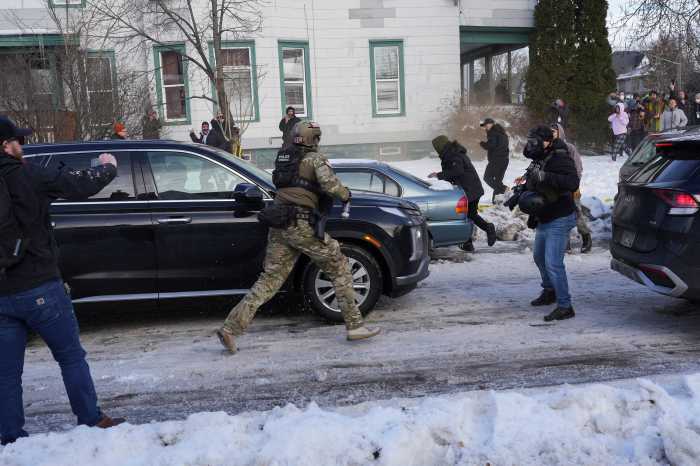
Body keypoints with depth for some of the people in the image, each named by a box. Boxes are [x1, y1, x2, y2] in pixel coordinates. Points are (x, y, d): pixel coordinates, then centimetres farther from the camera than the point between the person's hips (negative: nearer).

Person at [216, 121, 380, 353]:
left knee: (269, 280, 9)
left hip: (278, 226, 6)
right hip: (301, 224, -6)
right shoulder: (315, 158, 0)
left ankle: (231, 328, 2)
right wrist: (345, 194, 2)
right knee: (340, 269, 7)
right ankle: (354, 326, 6)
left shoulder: (283, 157, 19)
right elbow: (329, 183, -16)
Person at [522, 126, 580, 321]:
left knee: (553, 263, -14)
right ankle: (549, 292, 43)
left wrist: (545, 177, -37)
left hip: (559, 220, -10)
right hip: (544, 220, 10)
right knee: (540, 257, 23)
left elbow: (572, 183, -35)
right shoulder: (540, 160, 11)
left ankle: (565, 307, -6)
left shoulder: (560, 158, -19)